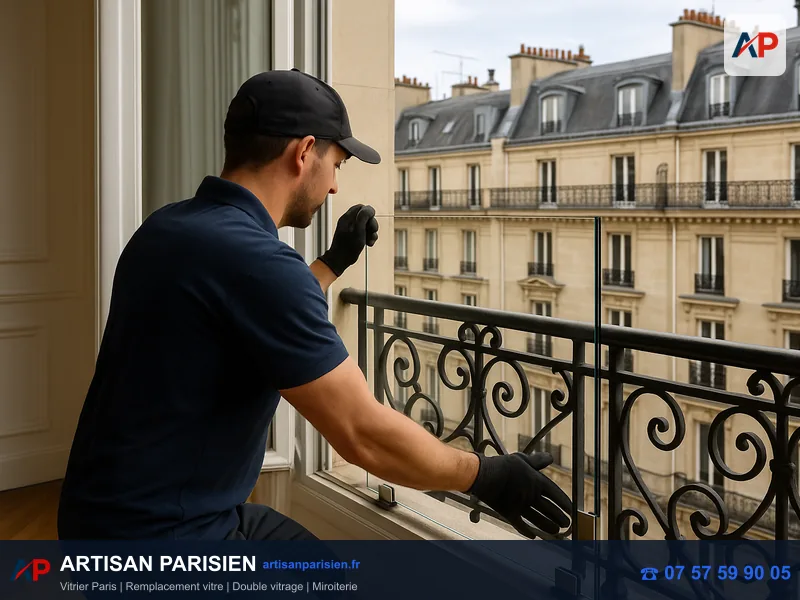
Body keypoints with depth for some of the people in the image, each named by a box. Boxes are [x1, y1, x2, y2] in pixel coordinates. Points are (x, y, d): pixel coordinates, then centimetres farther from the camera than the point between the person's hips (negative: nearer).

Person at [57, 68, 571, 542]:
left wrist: (336, 261, 26)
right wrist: (484, 476, -8)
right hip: (159, 531, -9)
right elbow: (364, 433, -22)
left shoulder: (169, 227, 3)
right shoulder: (254, 259, -25)